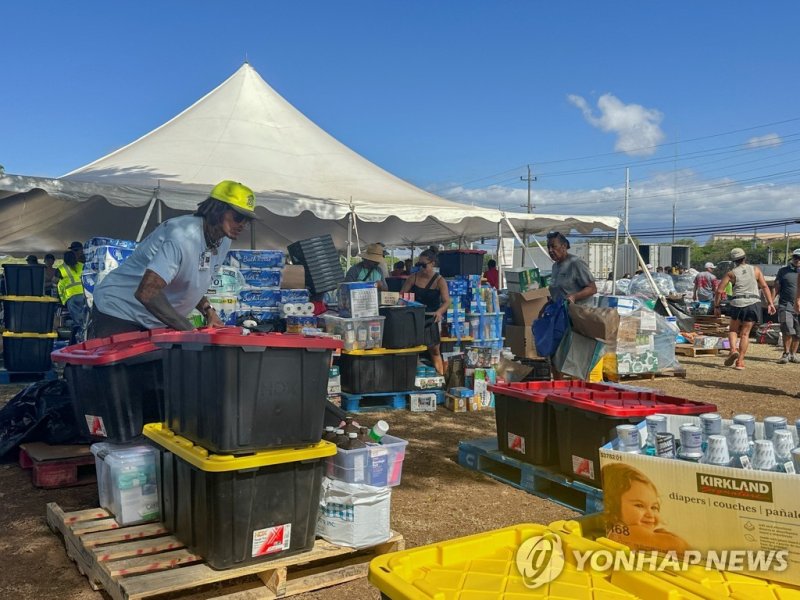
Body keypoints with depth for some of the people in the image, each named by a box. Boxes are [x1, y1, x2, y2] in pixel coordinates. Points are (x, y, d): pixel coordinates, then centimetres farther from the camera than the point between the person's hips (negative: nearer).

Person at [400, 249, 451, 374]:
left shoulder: (439, 281, -5)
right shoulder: (413, 278, 1)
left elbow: (446, 301, -15)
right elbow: (401, 295, 4)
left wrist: (439, 312, -35)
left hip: (431, 320, -1)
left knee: (434, 351, 5)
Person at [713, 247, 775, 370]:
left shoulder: (731, 273, 5)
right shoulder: (755, 270, 9)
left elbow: (719, 290, 1)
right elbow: (765, 287, 3)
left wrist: (716, 306, 10)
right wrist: (770, 303, 3)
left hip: (737, 303, -1)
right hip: (753, 303, 1)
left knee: (733, 330, 17)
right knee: (745, 333, 6)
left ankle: (733, 350, -9)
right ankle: (740, 361, 2)